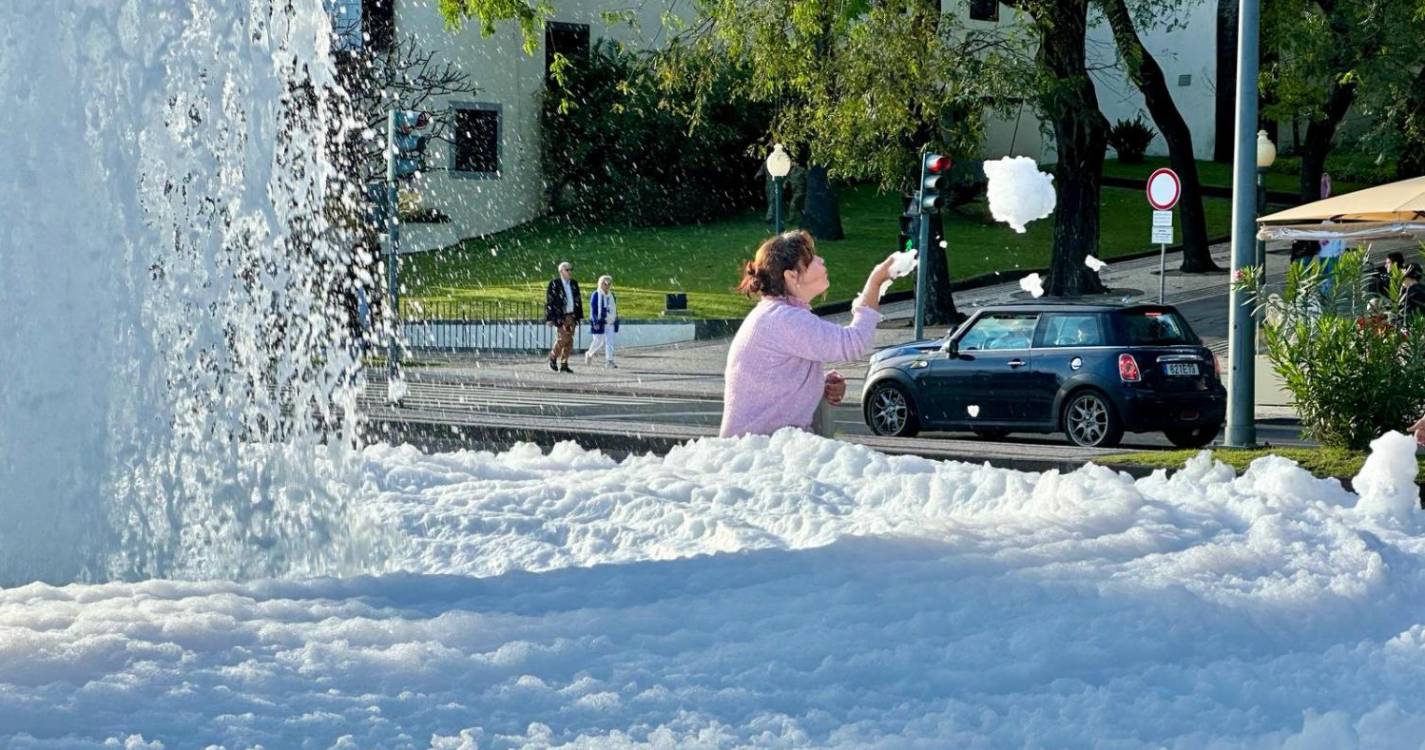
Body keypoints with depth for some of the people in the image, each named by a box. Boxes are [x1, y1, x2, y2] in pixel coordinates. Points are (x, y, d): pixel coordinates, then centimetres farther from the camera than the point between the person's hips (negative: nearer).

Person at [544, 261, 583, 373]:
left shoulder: (574, 284, 12)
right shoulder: (554, 283, -6)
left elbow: (578, 301, 17)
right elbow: (549, 301, -8)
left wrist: (579, 316, 13)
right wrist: (549, 318, -12)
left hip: (572, 316, 6)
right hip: (560, 316, -6)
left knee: (569, 341, 3)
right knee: (563, 338, -12)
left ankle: (564, 365, 9)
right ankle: (553, 358, 10)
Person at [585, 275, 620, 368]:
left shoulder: (611, 296, 14)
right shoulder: (595, 295, -6)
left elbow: (614, 310, 19)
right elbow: (593, 310, -11)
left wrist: (616, 322, 17)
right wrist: (595, 323, -19)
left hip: (610, 323, 5)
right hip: (599, 324, -5)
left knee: (609, 342, -2)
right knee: (598, 341, 1)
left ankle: (609, 361, -3)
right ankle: (589, 354, 27)